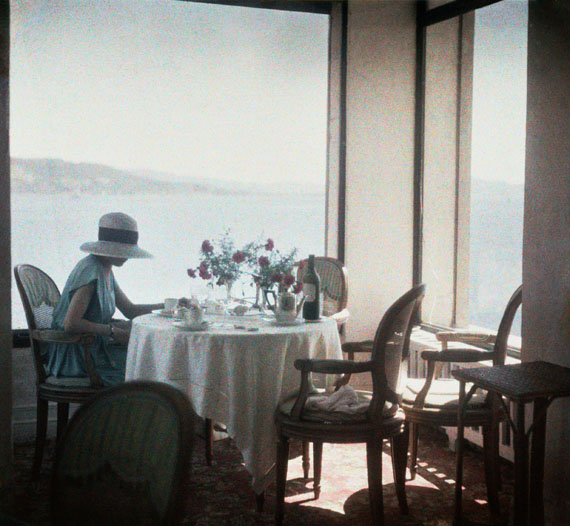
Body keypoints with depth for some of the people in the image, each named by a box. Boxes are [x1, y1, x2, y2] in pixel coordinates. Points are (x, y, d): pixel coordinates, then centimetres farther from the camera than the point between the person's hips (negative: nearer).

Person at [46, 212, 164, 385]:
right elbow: (70, 324, -29)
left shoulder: (105, 271, 11)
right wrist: (112, 331, -24)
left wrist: (163, 306, 6)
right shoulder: (91, 271, -21)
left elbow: (129, 310, 18)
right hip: (75, 355, -9)